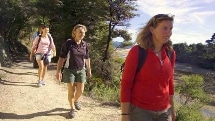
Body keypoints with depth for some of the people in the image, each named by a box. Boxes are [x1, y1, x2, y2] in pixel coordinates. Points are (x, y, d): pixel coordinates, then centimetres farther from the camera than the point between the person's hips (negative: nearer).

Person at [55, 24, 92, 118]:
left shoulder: (85, 44, 0)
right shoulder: (68, 43, -12)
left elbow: (87, 58, 12)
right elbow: (61, 58, -11)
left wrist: (89, 70, 16)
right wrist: (58, 71, -14)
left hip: (81, 70, 4)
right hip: (69, 70, -3)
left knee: (80, 90, 7)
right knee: (71, 91, 4)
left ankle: (76, 100, 40)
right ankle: (72, 108, 25)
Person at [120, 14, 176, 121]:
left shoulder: (170, 53, 0)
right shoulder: (137, 52, -14)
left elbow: (169, 82, 11)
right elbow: (126, 84, -12)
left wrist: (172, 107, 15)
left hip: (164, 112, 5)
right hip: (140, 110, -4)